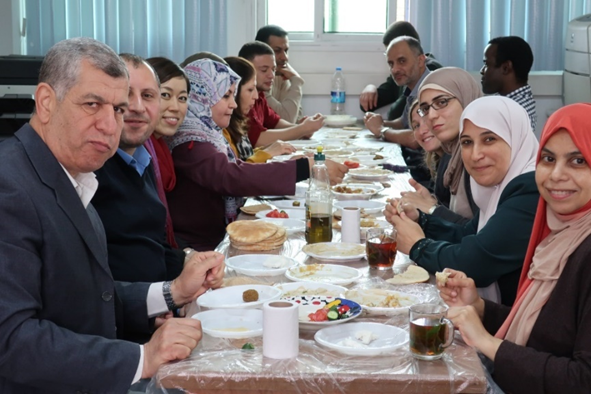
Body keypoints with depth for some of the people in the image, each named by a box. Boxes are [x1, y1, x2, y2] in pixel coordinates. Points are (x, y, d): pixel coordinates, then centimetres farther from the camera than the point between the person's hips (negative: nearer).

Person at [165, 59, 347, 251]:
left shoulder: (205, 131, 12)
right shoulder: (188, 141, -17)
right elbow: (232, 177, -31)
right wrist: (306, 168, -32)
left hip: (216, 240, 9)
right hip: (196, 248, -9)